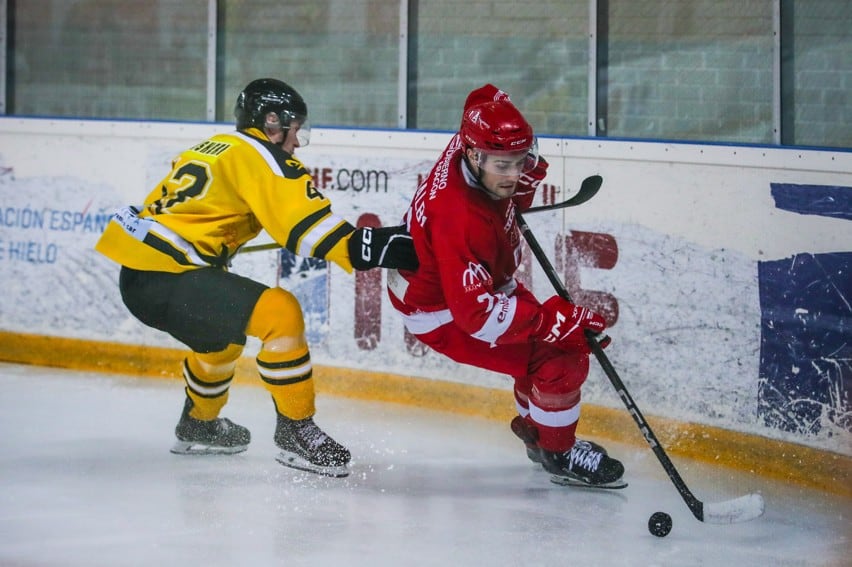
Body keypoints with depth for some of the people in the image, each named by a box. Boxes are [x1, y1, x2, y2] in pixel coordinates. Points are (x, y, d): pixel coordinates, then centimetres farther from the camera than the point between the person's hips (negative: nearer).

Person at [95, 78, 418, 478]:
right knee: (279, 313, -19)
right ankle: (295, 431, -13)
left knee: (220, 333, 34)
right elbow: (305, 224, -19)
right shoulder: (260, 156, -6)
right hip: (165, 279, -11)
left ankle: (198, 425, 50)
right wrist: (370, 249, -25)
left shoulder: (215, 148, 22)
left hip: (136, 273, 11)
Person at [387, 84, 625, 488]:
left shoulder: (476, 141, -18)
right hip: (443, 312, -9)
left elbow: (487, 99, 8)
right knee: (559, 358, -15)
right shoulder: (461, 220, -41)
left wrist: (527, 173, 0)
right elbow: (476, 312, -40)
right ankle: (559, 454, 9)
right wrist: (556, 320, -41)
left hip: (479, 283, 9)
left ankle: (534, 428, 40)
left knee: (558, 337, 17)